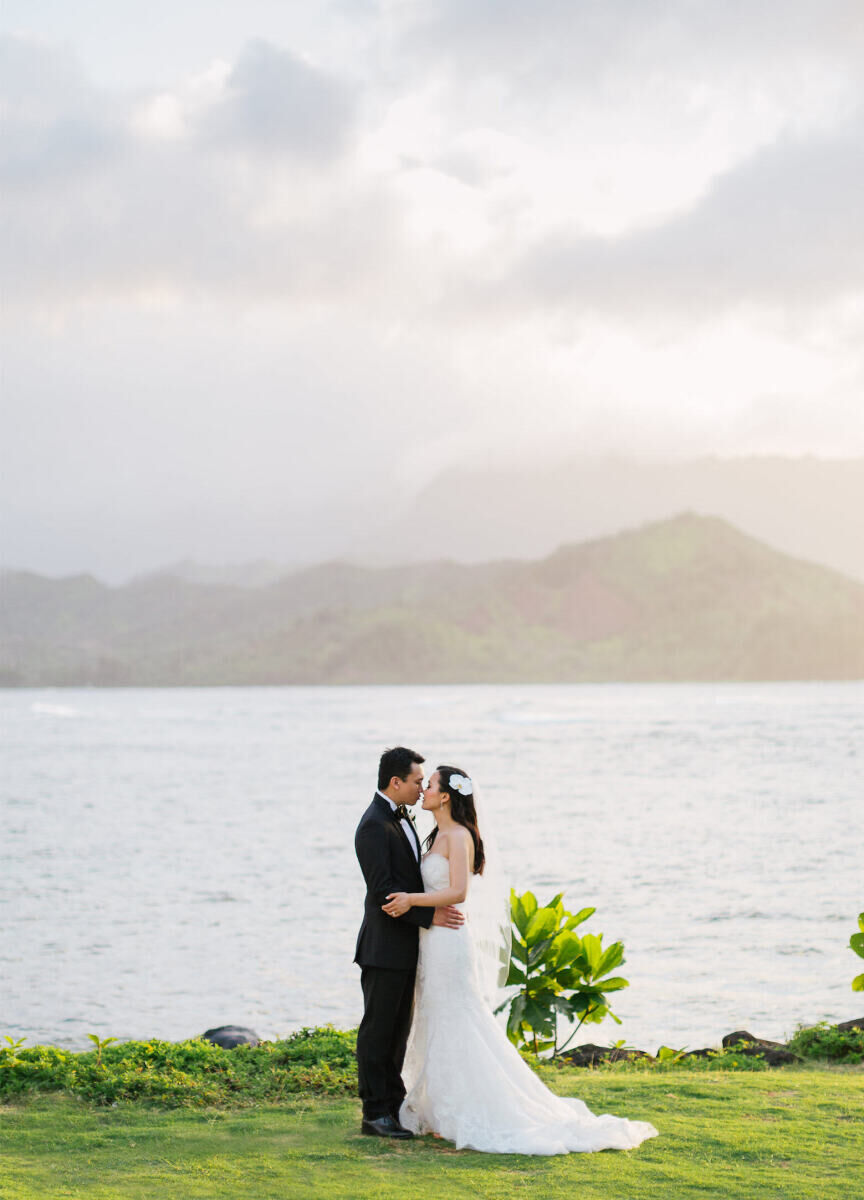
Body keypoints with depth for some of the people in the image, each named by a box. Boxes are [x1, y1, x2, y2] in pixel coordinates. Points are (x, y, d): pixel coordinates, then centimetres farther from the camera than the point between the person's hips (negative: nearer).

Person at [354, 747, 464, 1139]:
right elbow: (383, 889, -22)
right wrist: (429, 915, -22)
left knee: (398, 1029, 14)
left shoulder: (400, 816, 13)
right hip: (385, 945, -9)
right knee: (377, 1029, -3)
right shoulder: (374, 826, -17)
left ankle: (392, 1104, 20)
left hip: (406, 944, 9)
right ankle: (375, 1113, 2)